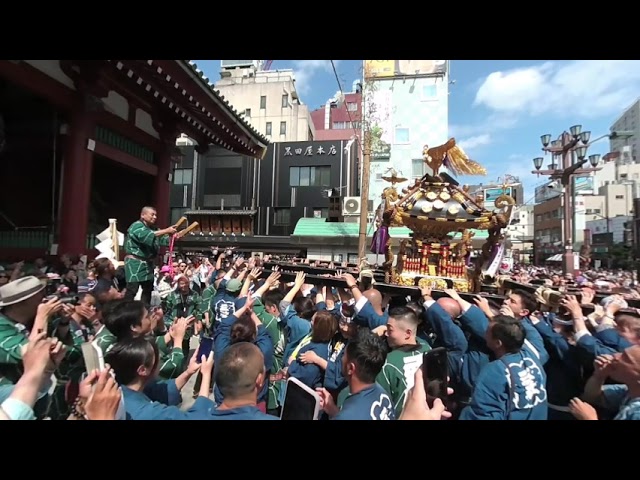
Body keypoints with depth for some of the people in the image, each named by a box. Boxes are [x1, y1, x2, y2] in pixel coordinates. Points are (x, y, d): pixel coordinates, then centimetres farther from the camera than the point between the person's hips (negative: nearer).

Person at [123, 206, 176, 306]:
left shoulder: (153, 228, 16)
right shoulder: (137, 226, -11)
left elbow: (164, 240, 8)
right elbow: (148, 236, -30)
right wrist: (166, 231, -33)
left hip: (147, 263, 9)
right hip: (135, 263, -9)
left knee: (148, 289, 14)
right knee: (132, 290, -11)